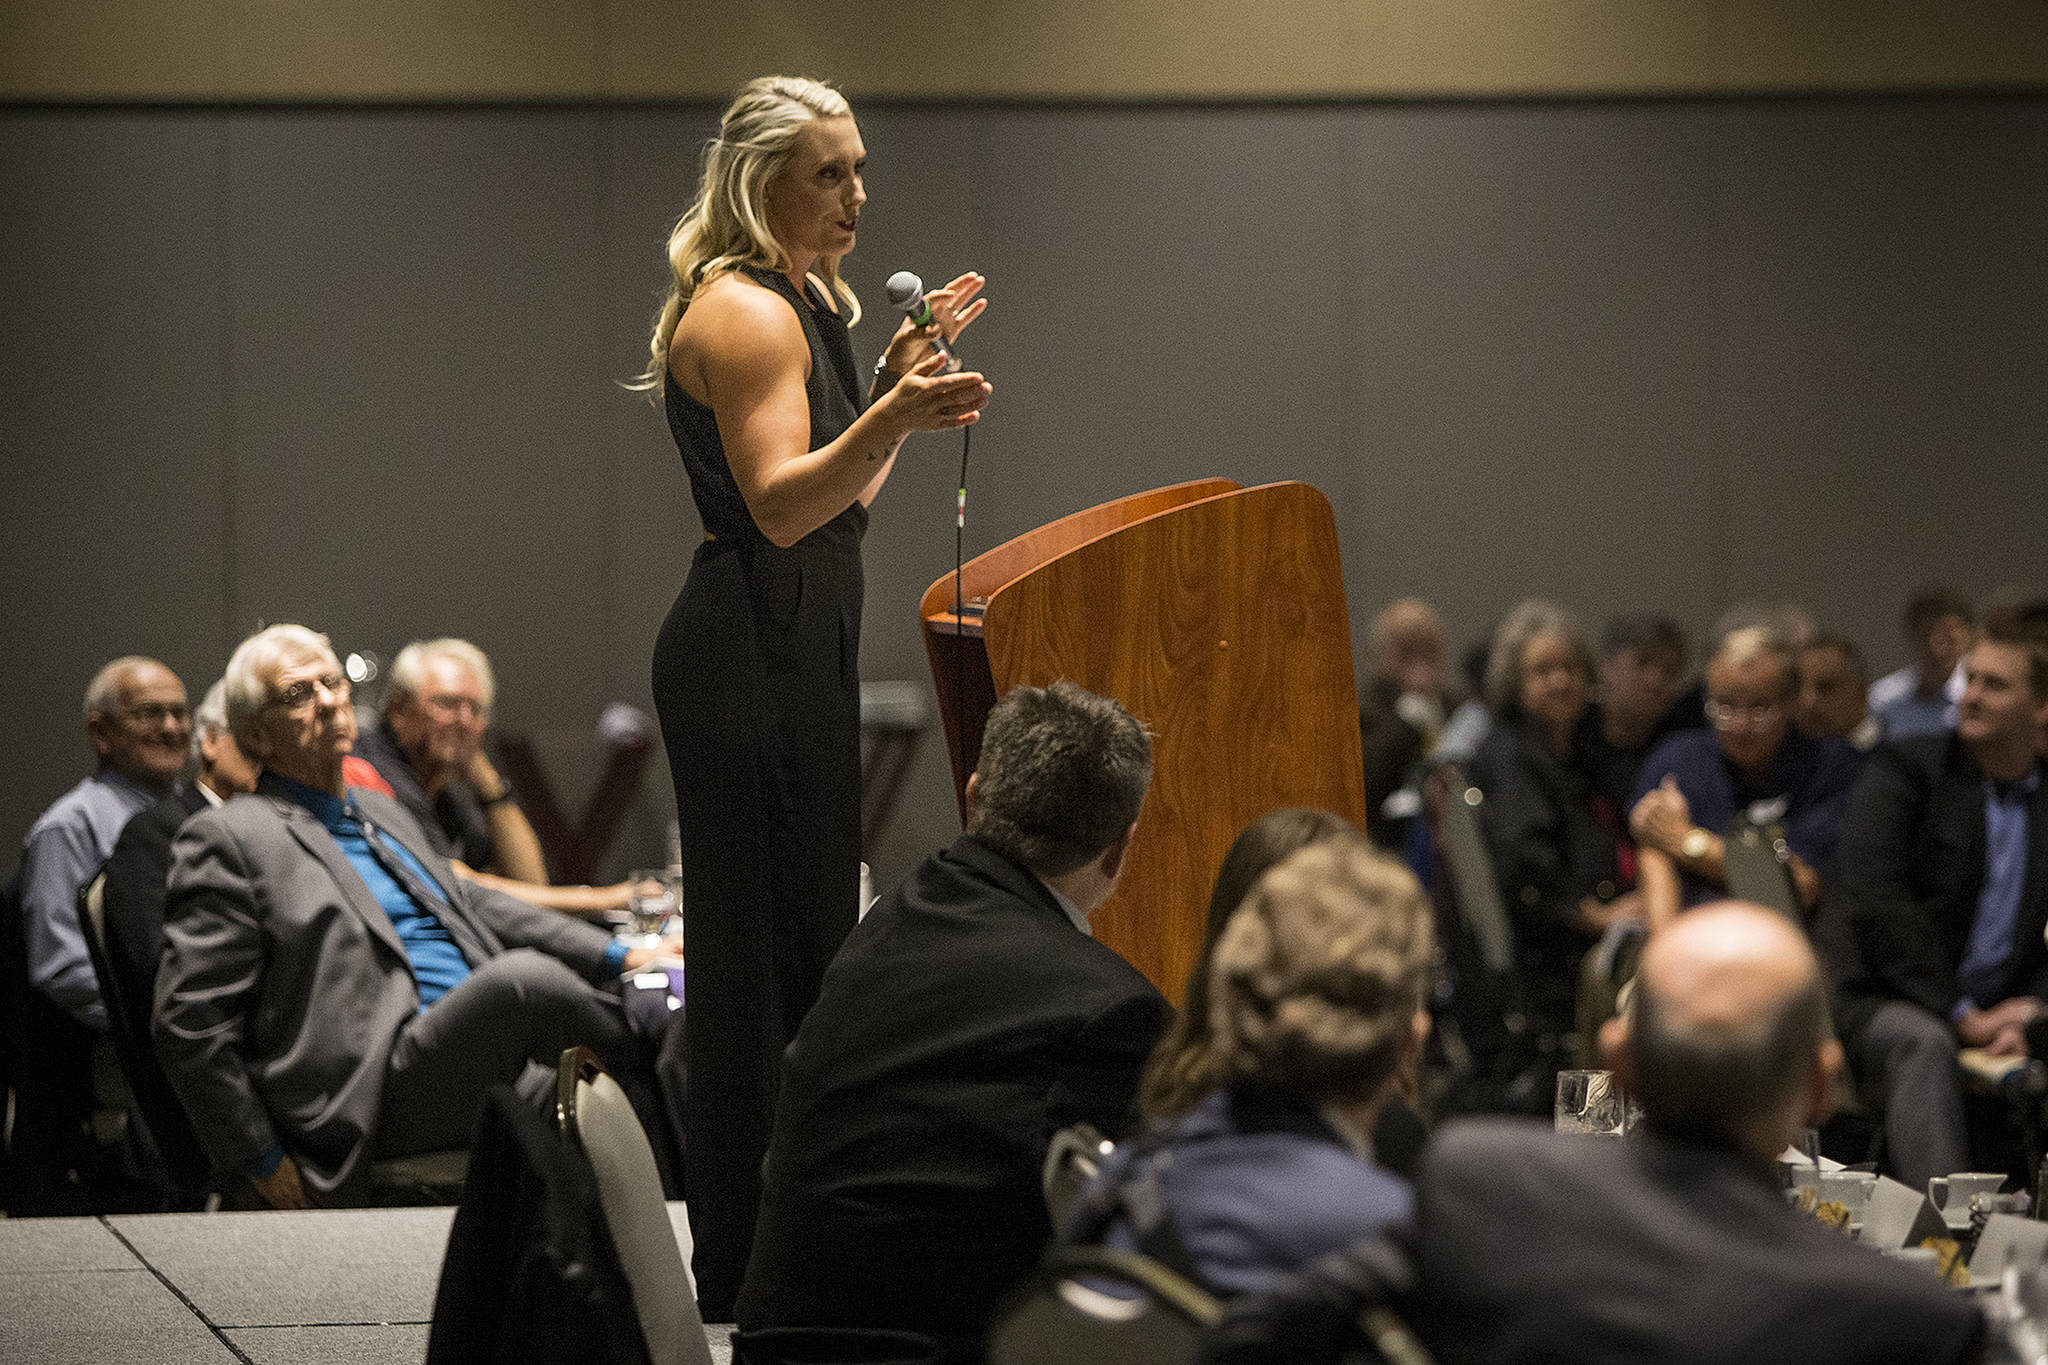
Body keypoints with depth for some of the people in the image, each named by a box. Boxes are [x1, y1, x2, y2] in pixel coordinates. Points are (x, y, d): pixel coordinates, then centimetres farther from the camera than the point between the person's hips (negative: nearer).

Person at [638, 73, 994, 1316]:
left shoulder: (806, 301, 18)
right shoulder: (744, 312, -13)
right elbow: (782, 503, -25)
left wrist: (905, 367, 21)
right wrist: (894, 415, -39)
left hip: (797, 649, 11)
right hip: (755, 645, -11)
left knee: (801, 940, 13)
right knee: (772, 954, -10)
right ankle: (747, 1274, -7)